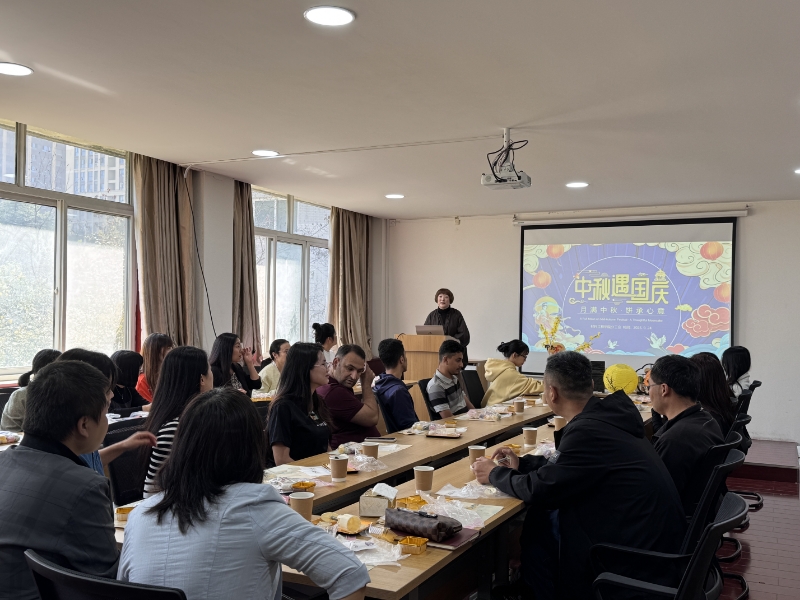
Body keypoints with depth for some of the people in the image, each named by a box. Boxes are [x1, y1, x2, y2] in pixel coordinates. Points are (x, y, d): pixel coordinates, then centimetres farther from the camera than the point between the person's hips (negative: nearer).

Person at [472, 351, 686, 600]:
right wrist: (523, 463, 20)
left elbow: (539, 490, -14)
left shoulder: (587, 430, -24)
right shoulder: (606, 414, 3)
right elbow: (564, 464, 19)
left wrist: (495, 474, 1)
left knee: (536, 530, 1)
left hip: (638, 545, -8)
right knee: (544, 517, 10)